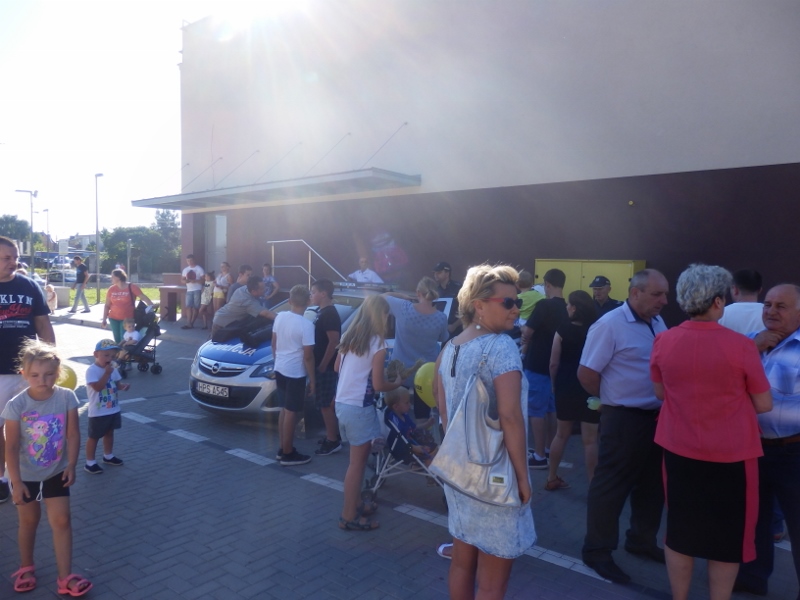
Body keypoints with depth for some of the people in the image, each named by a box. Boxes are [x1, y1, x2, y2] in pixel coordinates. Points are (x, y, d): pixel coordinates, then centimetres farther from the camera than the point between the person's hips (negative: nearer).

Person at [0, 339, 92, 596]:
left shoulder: (67, 397, -16)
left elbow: (73, 434, -9)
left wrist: (71, 466, -13)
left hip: (56, 473, 1)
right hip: (26, 476, 0)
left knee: (62, 521, 2)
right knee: (29, 521, 18)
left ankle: (65, 578, 10)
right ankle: (26, 568, 40)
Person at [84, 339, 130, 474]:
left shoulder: (113, 369, 3)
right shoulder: (92, 370, -19)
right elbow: (98, 387, -29)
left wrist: (123, 386, -8)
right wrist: (107, 373, -31)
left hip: (113, 409, 7)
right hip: (98, 412, -7)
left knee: (109, 432, 22)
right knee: (94, 436, 5)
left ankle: (108, 456, 39)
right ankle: (90, 462, 16)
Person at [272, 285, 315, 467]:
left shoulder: (280, 317, 1)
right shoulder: (306, 325, -19)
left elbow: (274, 343, 10)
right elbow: (307, 356, -17)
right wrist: (312, 379, -8)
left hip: (280, 369, 7)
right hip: (295, 373, -7)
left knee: (284, 410, 18)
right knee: (291, 413, 1)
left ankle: (283, 448, 27)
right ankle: (288, 454, 10)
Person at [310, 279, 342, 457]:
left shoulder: (329, 314, -18)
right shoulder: (324, 312, 12)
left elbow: (334, 341, -23)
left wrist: (322, 365, -20)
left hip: (327, 367, -10)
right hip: (324, 365, 10)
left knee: (325, 404, -4)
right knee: (328, 403, 15)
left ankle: (332, 441, 4)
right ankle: (333, 435, 25)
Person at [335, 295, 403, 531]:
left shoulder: (349, 336, 8)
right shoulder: (377, 343, -14)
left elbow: (337, 367, 19)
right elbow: (378, 385, -14)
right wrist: (397, 383, 4)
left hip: (341, 403, 8)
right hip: (359, 406, -8)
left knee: (357, 458, 21)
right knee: (357, 462, 4)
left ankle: (353, 505, 32)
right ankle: (349, 517, 12)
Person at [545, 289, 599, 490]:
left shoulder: (563, 330, -8)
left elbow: (554, 363, -7)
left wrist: (554, 383, 8)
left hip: (565, 387, 1)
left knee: (561, 434, 15)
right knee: (590, 440, 5)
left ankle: (552, 478, 24)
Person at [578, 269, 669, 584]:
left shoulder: (658, 323, 7)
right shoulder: (610, 325, -15)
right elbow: (586, 374, -17)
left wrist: (664, 401, 6)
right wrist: (614, 398, -3)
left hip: (658, 416, 8)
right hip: (624, 419, -8)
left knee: (652, 483, 19)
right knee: (611, 485, 2)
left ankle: (642, 540, 38)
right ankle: (597, 551, 16)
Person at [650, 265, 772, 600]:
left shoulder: (663, 341, -7)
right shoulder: (740, 345, -17)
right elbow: (764, 405, -6)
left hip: (678, 449, 3)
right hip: (730, 453, -3)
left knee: (679, 529, 17)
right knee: (727, 535, 15)